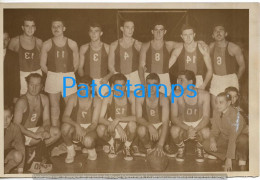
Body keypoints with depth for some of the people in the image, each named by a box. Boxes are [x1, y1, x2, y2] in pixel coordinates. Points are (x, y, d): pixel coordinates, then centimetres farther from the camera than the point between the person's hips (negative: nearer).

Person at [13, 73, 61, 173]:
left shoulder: (44, 99, -2)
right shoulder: (22, 102, -20)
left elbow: (46, 120, 2)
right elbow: (16, 125, -24)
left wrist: (46, 130, -21)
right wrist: (35, 135, -31)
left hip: (36, 130, 6)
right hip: (22, 133, -6)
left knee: (56, 132, -15)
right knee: (42, 136, -29)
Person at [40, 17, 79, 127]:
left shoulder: (72, 44, 2)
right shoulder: (47, 45, 2)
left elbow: (76, 63, 8)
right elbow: (43, 64, 6)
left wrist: (67, 74, 7)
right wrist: (52, 74, 6)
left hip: (69, 78, 0)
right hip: (52, 78, 1)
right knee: (54, 107, 6)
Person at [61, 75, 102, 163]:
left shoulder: (96, 100, -9)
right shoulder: (73, 98, -8)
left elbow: (94, 123, -12)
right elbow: (65, 117, -19)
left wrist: (85, 131, -32)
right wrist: (77, 125, -37)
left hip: (89, 129, -1)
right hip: (75, 129, 1)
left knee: (88, 141, -36)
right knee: (65, 126, -34)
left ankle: (91, 149, 5)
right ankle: (70, 151, -5)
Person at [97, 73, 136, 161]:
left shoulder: (131, 95, -18)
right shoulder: (108, 97, -17)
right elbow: (101, 119, -23)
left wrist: (118, 119, -37)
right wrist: (118, 127, -36)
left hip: (126, 125, -1)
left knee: (132, 125, -36)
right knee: (100, 129, -31)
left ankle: (127, 148, -3)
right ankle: (112, 144, 5)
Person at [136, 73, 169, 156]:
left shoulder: (163, 99, -22)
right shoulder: (140, 96, -17)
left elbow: (165, 122, -29)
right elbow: (138, 118, -18)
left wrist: (160, 145, -41)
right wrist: (149, 126, -42)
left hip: (160, 125, -1)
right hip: (146, 125, 1)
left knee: (162, 132, -35)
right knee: (141, 130, -33)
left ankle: (156, 147, 1)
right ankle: (148, 148, -2)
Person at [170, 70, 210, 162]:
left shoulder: (204, 95, -16)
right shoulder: (176, 95, -17)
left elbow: (206, 117, -15)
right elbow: (174, 117, -16)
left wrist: (195, 130, -33)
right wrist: (188, 129, -32)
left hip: (199, 124, 0)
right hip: (182, 124, 0)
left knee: (206, 133, -35)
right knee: (174, 131, -35)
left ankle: (199, 147, 5)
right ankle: (181, 147, 2)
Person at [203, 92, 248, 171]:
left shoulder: (235, 114, -29)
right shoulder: (216, 112, -10)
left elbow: (233, 138, -33)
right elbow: (215, 130, -3)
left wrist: (229, 159, -35)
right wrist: (212, 139, -28)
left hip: (238, 140, -5)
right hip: (224, 139, 6)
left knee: (242, 139, -41)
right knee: (206, 144, -17)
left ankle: (242, 159, -8)